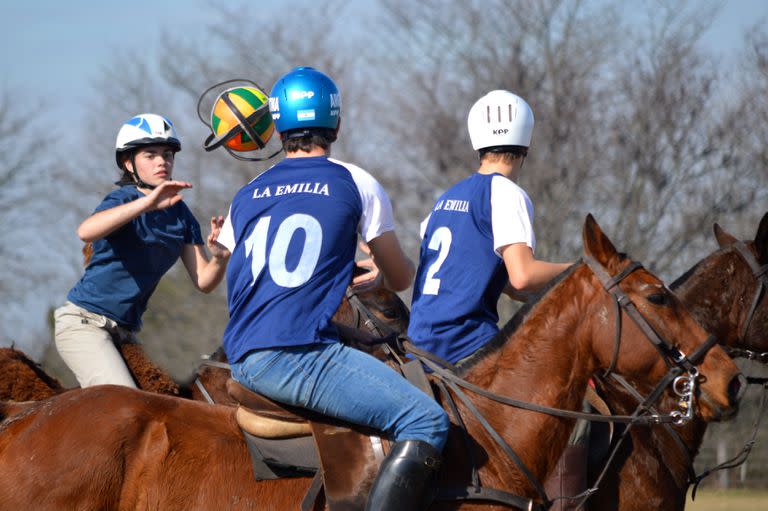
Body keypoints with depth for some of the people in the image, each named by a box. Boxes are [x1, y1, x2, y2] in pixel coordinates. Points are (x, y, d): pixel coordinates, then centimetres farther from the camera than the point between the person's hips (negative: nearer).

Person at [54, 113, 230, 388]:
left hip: (123, 332, 8)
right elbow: (86, 231, -35)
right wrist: (147, 203, -44)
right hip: (84, 323, -8)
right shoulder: (123, 199, -11)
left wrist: (220, 257, -21)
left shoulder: (180, 215, 8)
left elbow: (203, 281, 3)